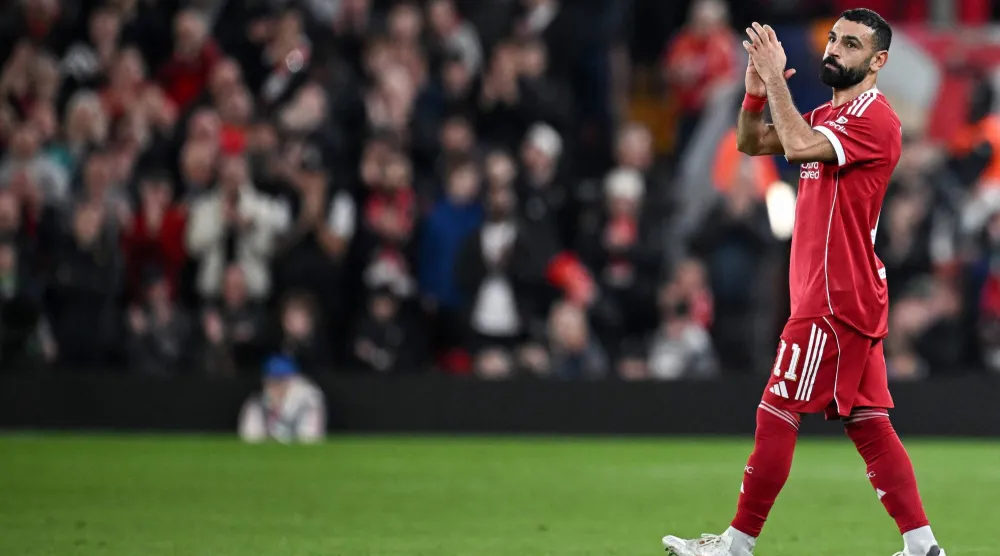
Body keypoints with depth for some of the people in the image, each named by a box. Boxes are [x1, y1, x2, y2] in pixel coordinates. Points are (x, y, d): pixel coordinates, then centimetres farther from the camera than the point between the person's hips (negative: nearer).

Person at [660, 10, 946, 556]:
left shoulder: (875, 119, -12)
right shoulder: (828, 117, 19)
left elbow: (798, 146, -25)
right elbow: (753, 143, 21)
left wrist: (777, 77, -18)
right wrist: (757, 91, 2)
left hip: (837, 300, -10)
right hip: (844, 299, 10)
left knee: (777, 413, -7)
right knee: (867, 423, 7)